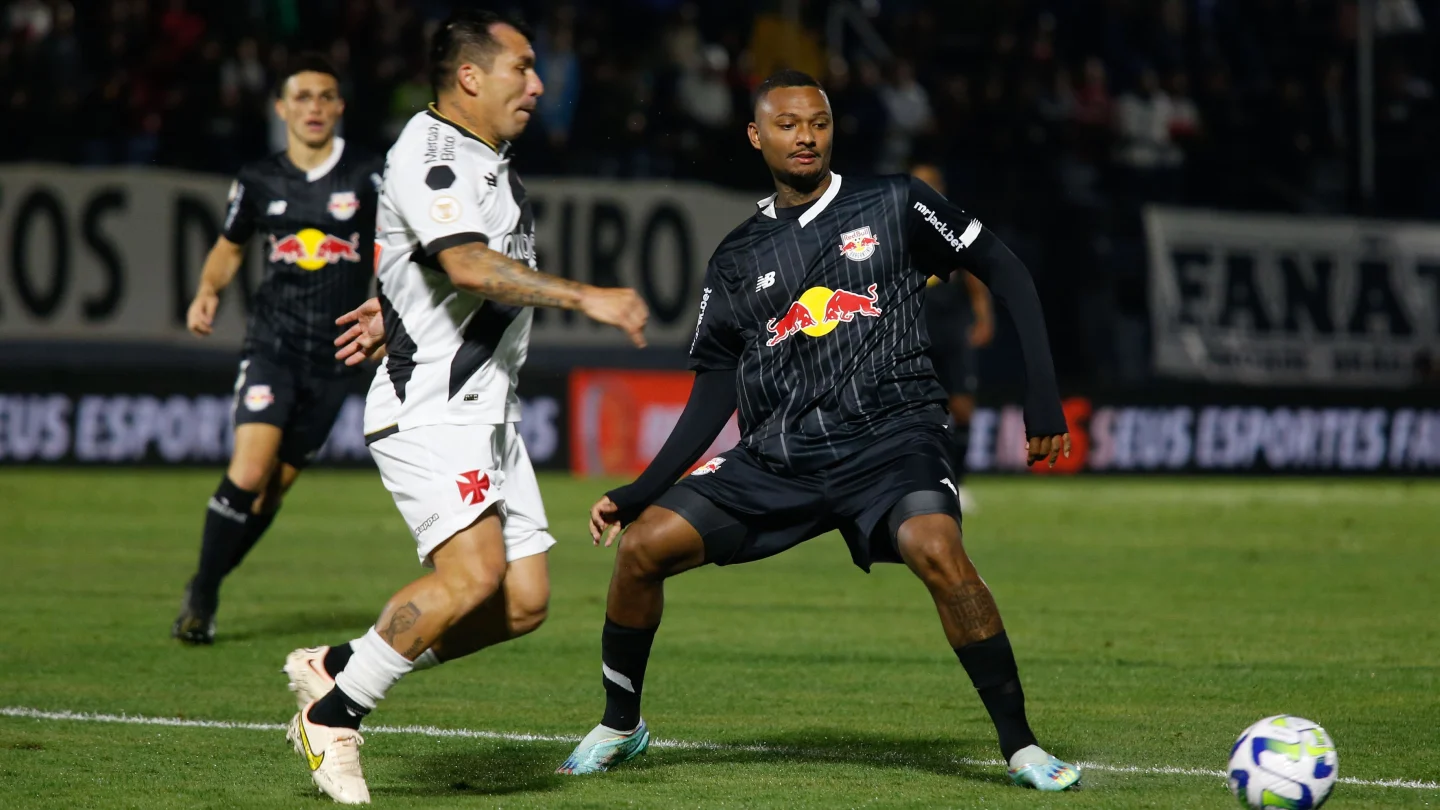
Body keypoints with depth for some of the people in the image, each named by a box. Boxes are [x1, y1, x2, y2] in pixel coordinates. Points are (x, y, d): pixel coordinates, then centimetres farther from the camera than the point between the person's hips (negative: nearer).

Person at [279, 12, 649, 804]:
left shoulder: (486, 159, 17)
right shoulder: (429, 157, -15)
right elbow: (472, 266, -30)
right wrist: (588, 298, -32)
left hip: (487, 411, 10)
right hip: (428, 410, -10)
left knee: (523, 602, 1)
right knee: (474, 573, -24)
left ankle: (334, 668, 13)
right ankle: (334, 717, -8)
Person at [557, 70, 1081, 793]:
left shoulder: (894, 205, 4)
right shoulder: (737, 259, 12)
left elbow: (1004, 272, 6)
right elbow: (716, 388, 14)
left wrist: (1041, 393, -3)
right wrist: (642, 489, 6)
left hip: (890, 437, -3)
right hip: (776, 456, 4)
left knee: (937, 551, -32)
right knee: (642, 545, -8)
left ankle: (1019, 744, -20)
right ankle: (619, 726, 16)